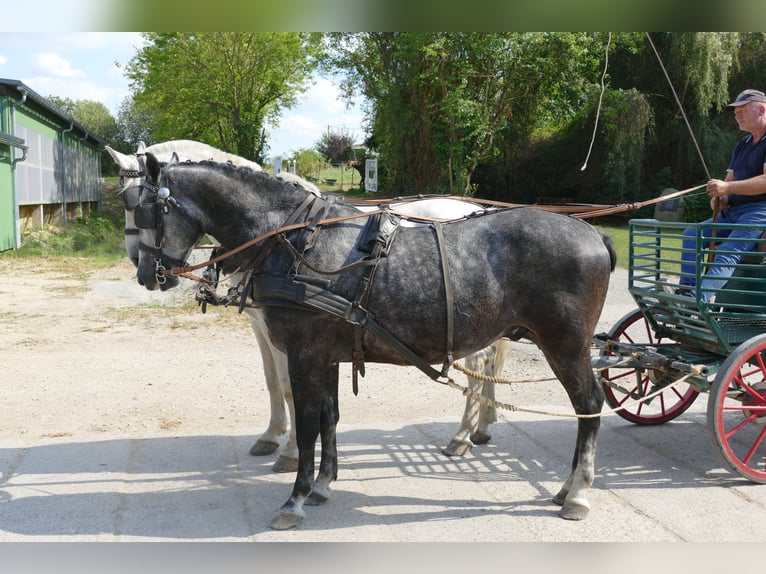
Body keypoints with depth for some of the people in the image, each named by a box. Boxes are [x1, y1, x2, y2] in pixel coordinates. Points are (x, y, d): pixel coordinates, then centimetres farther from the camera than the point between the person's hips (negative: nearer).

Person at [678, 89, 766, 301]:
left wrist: (728, 188, -26)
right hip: (733, 211, 9)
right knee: (692, 234, -5)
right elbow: (729, 179, 23)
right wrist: (720, 197, -1)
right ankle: (686, 290, -14)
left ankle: (698, 299, -46)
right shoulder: (743, 145, 23)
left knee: (727, 254, -29)